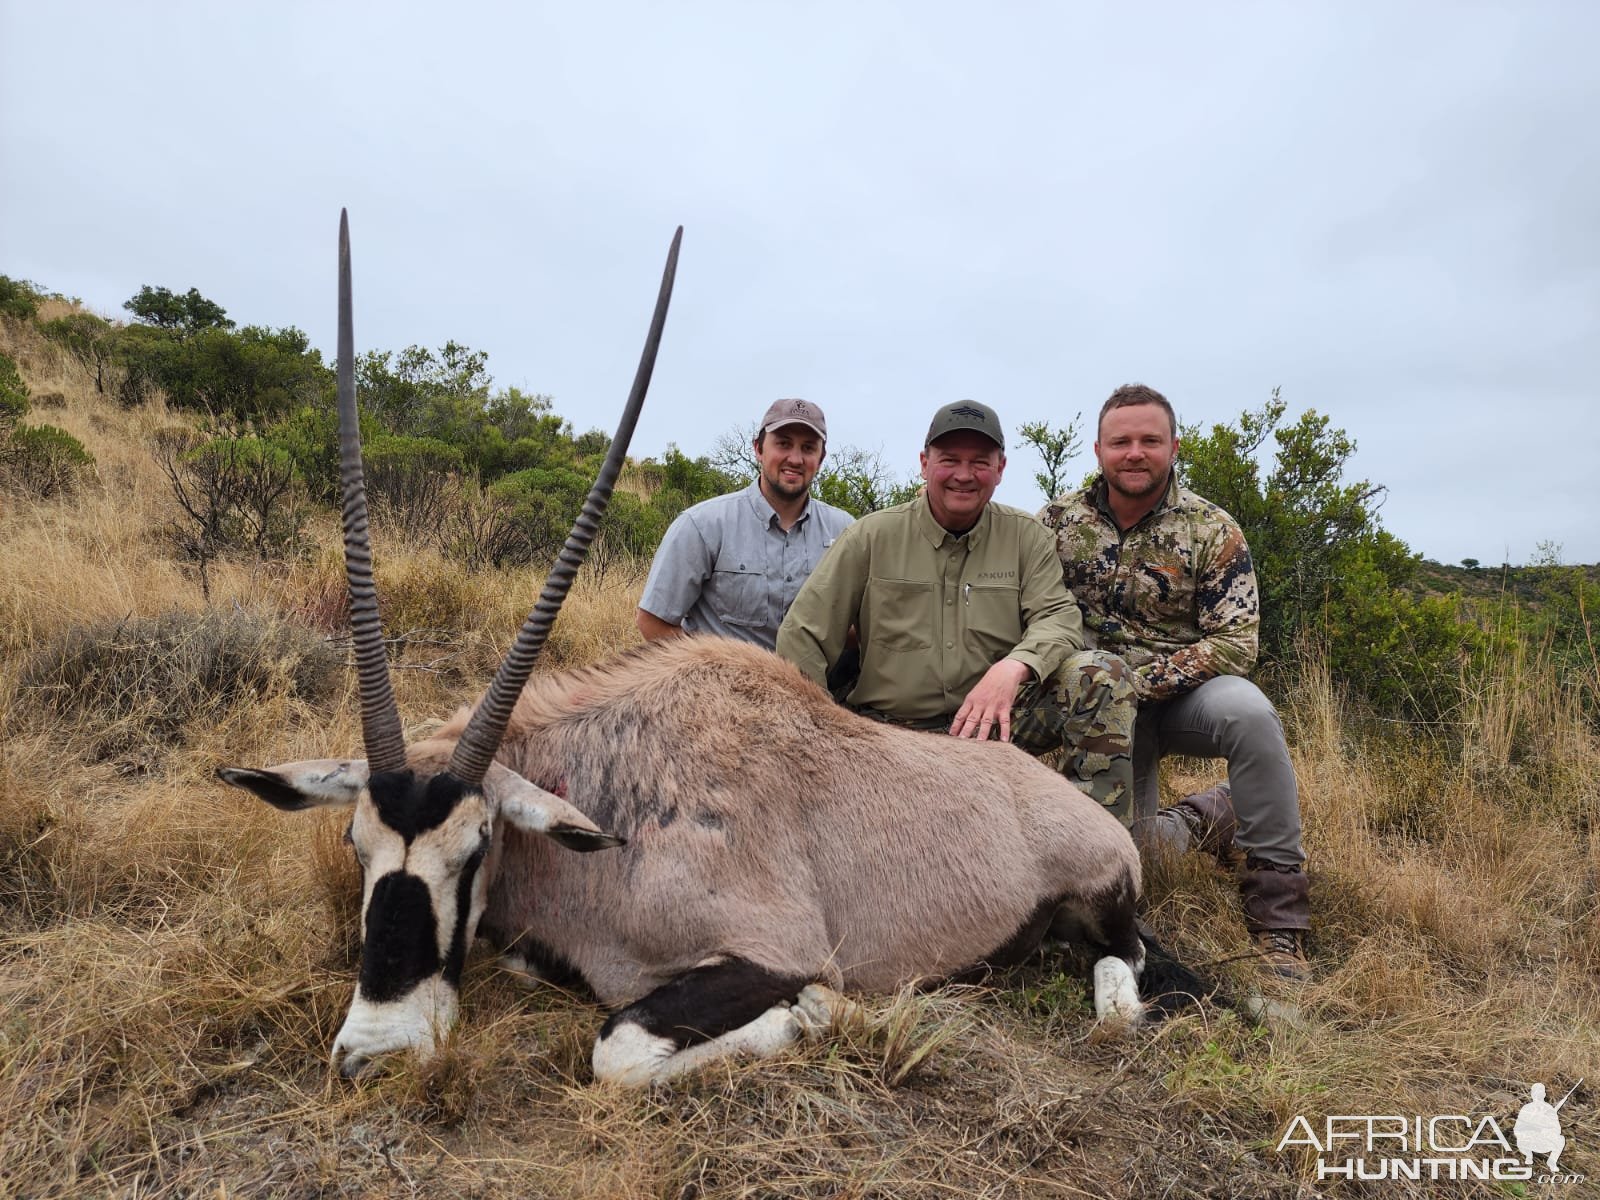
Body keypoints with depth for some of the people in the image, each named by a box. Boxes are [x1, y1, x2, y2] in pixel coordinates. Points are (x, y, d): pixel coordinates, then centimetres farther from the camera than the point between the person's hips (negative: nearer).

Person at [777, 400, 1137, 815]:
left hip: (992, 721, 2)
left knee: (1103, 677, -21)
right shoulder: (872, 536, 1)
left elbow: (1058, 617, -5)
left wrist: (1013, 667, -29)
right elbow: (802, 637, 1)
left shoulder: (1024, 536, 6)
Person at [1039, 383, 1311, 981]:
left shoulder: (1211, 531, -8)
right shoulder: (1058, 521, -3)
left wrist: (1141, 681, -22)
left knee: (1248, 712, -35)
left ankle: (1278, 916, -20)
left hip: (1185, 693, -2)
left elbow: (1236, 641, -13)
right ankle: (1211, 816, 33)